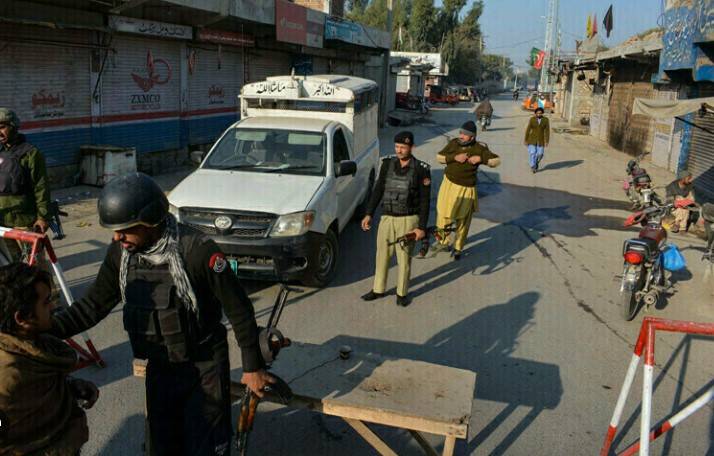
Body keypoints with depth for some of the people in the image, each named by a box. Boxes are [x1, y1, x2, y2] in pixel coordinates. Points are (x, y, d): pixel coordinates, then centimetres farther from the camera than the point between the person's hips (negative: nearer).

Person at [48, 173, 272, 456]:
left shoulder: (198, 251, -27)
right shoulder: (120, 253, -9)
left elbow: (239, 310, -18)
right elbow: (94, 306, 0)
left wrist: (253, 367, -11)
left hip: (204, 367, -5)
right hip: (159, 366, 6)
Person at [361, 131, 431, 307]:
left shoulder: (421, 169, -7)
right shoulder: (388, 164, 3)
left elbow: (425, 200, -6)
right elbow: (378, 190, 8)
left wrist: (422, 227, -9)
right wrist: (369, 214, 2)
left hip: (408, 220, -3)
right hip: (387, 218, 3)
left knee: (404, 258, 6)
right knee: (382, 255, 11)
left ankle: (402, 293, 21)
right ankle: (378, 289, 26)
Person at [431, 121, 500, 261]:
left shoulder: (479, 149, -11)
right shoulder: (453, 143, -5)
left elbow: (497, 161, -5)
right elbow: (439, 157, -2)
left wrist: (480, 159, -20)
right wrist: (454, 157, -18)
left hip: (466, 189, -2)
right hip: (449, 185, 2)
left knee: (463, 220, 9)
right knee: (443, 215, 8)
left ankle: (458, 248, 28)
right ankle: (444, 241, 31)